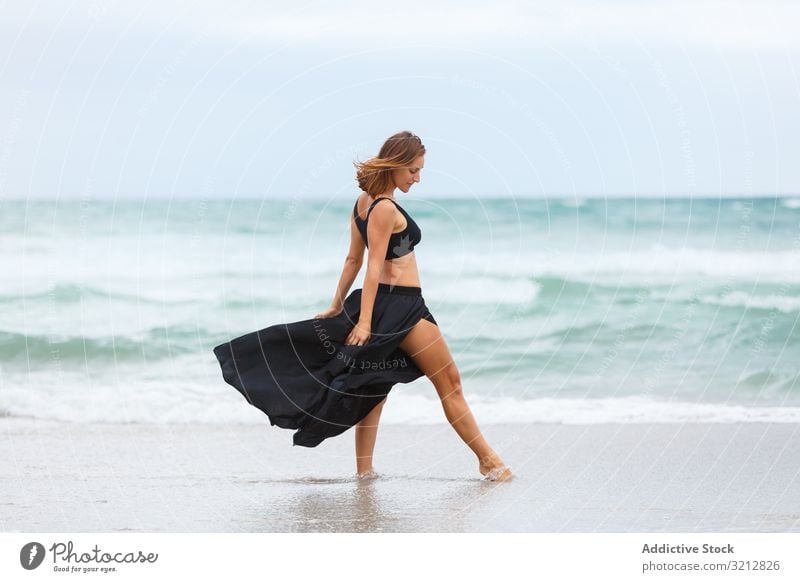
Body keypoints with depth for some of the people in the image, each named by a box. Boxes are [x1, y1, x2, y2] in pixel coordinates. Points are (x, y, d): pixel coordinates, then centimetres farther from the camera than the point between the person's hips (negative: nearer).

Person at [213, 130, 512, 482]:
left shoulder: (364, 202, 9)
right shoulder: (385, 209, -18)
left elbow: (353, 259, 15)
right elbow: (374, 267, -22)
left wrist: (337, 306, 18)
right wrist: (365, 321, -24)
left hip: (383, 304, 9)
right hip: (402, 307, -9)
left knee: (375, 386, 12)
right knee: (450, 382, -2)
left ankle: (364, 468, 12)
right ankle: (488, 461, 2)